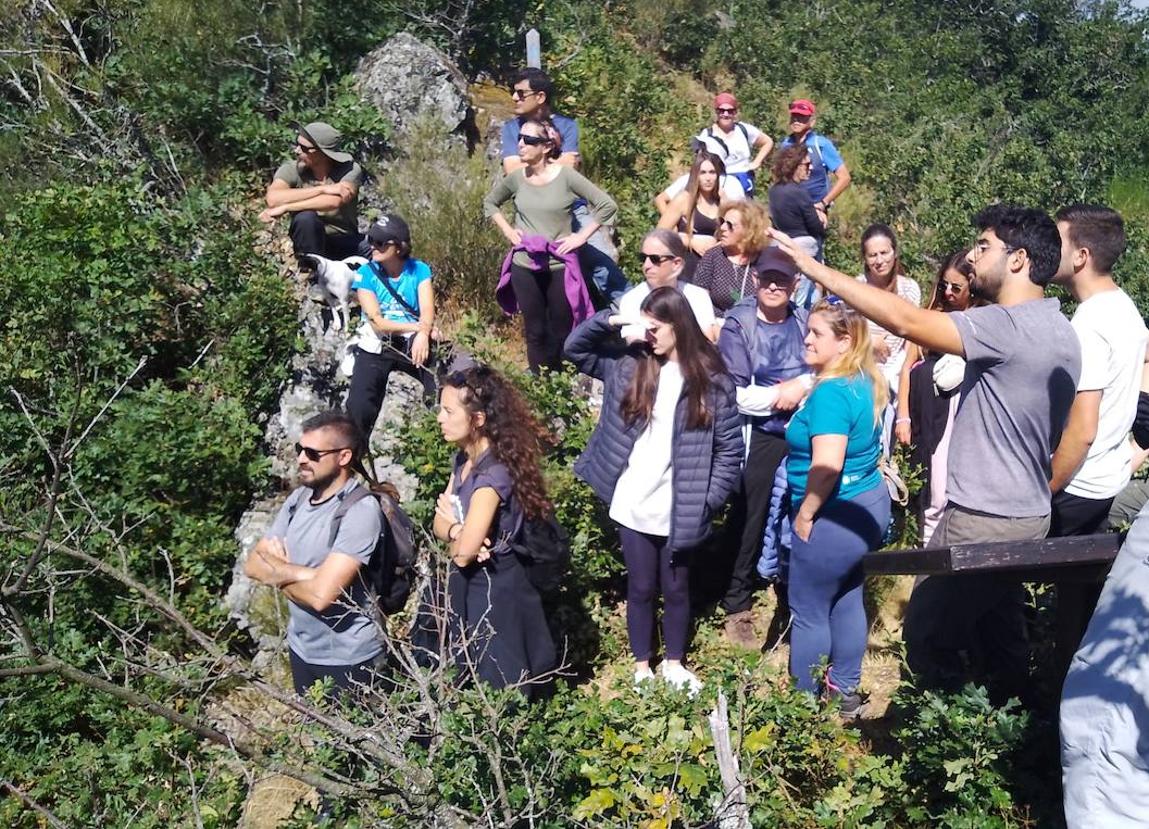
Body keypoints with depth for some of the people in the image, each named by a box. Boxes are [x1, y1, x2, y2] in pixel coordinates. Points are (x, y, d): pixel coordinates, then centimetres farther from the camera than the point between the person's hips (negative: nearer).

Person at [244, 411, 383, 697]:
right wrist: (302, 572, -19)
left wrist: (278, 573, -11)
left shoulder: (361, 510, -23)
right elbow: (253, 564, -1)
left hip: (346, 659, -7)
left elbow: (321, 594, -29)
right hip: (301, 647, 7)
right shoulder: (299, 498, 1)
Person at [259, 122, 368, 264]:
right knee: (305, 217, -33)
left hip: (347, 243, 0)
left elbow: (334, 202, -32)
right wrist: (323, 189, -32)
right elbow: (273, 199, -30)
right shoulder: (291, 169, -11)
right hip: (311, 244, 0)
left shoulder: (350, 169, -14)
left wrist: (285, 208, -30)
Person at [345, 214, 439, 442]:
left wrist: (423, 334, -36)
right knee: (358, 408, -14)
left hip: (413, 344, 1)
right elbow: (378, 323, -12)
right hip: (376, 348, 0)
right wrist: (419, 327, -20)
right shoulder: (365, 274, -4)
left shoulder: (419, 270, -1)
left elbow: (428, 312, -13)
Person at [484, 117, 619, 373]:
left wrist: (582, 236, -8)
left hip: (560, 267, -3)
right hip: (524, 267, 3)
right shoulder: (516, 178, 0)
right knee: (535, 332, 10)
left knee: (560, 334, 7)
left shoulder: (566, 176, -10)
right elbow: (490, 202, 20)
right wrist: (507, 230, 8)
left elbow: (608, 205, -8)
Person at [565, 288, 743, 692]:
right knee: (641, 588, 14)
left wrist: (709, 499, -10)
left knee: (676, 589, 17)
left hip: (680, 511, -1)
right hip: (633, 506, 1)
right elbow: (575, 347, 6)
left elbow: (729, 448, -4)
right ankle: (641, 667, 32)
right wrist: (610, 321, -10)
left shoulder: (713, 381, -7)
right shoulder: (629, 364, -1)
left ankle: (674, 663, 37)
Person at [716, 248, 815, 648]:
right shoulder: (738, 324, -7)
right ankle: (737, 608, 22)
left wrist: (801, 386, -11)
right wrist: (778, 395, -11)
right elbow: (733, 394, -12)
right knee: (748, 524, 7)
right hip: (759, 438, -3)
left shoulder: (805, 320, 4)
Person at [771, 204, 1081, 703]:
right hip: (1027, 515, 10)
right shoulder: (1059, 330, 9)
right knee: (999, 634, 20)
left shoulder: (1007, 325, -22)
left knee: (927, 630, 3)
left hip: (983, 521, -10)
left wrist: (812, 267, -25)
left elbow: (904, 320, -29)